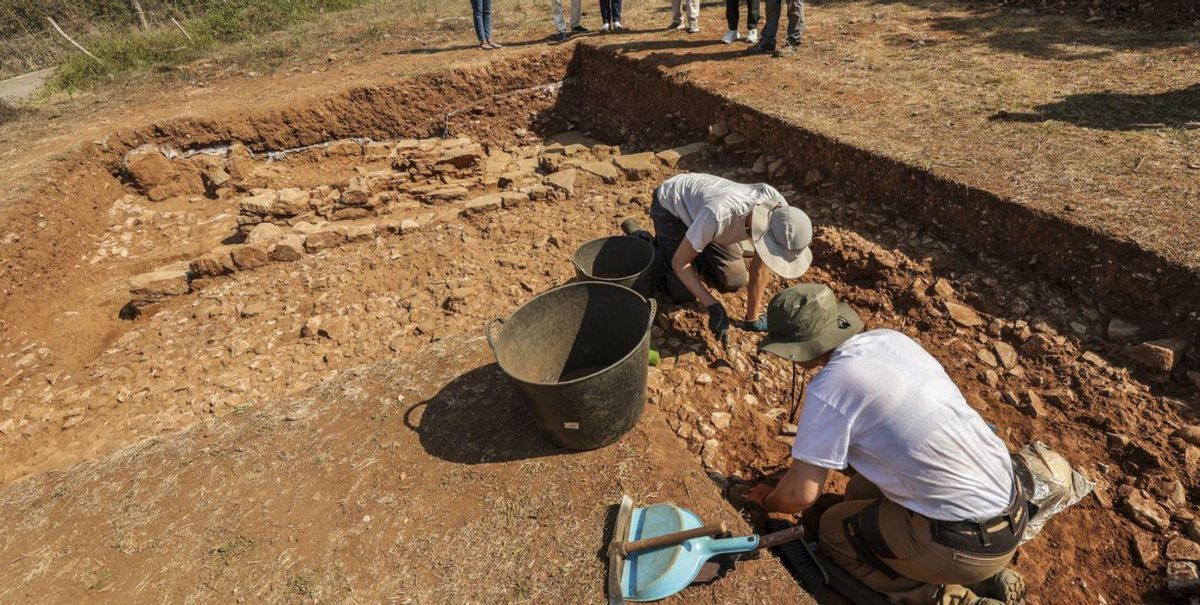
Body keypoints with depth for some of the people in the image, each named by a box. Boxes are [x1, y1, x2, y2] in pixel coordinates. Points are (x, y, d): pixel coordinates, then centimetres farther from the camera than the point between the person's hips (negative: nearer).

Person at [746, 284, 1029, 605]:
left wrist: (769, 501, 6)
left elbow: (801, 494, -17)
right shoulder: (890, 338, 0)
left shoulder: (828, 388, -23)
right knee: (861, 491, 22)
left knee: (835, 529, 10)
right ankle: (988, 578, 19)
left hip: (971, 542, -7)